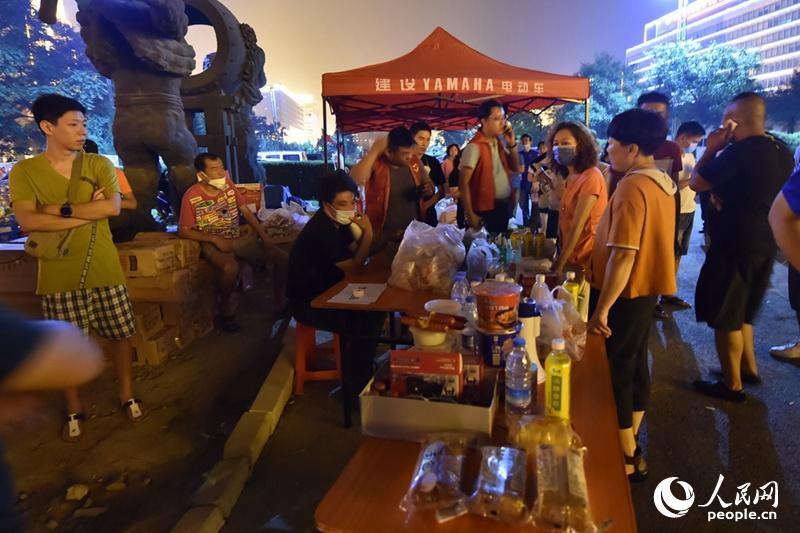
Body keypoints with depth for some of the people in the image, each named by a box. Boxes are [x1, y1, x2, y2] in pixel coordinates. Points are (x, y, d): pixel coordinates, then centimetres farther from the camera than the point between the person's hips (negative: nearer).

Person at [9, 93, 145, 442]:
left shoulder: (100, 165, 1)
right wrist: (88, 211, -16)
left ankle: (127, 394, 30)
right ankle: (74, 410, 28)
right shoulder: (24, 171, -2)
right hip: (59, 277, -1)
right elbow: (27, 221, -15)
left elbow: (113, 207, -14)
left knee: (119, 334, 10)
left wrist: (60, 209, -15)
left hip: (105, 270, 1)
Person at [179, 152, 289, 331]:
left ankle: (280, 304, 9)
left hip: (240, 239, 5)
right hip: (214, 244, -5)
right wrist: (215, 239, -20)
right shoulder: (191, 196, -11)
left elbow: (246, 211, 6)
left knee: (283, 257, -9)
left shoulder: (228, 184, 3)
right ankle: (227, 311, -12)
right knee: (230, 268, -40)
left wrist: (264, 235, -6)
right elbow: (183, 231, -9)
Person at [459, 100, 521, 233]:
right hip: (486, 211, -8)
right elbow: (463, 183, -18)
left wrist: (512, 144, 0)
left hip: (504, 207, 8)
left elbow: (515, 168, 15)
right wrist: (470, 214, -21)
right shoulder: (475, 147, -15)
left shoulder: (499, 143, 10)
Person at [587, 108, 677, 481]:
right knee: (634, 366, 18)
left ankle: (628, 459, 17)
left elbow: (623, 255, -26)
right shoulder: (661, 182, 8)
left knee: (614, 373, 3)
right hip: (644, 290, 9)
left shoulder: (632, 187, -21)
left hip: (624, 295, -9)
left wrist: (602, 309, -23)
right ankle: (630, 444, 33)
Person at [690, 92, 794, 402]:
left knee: (725, 317, 3)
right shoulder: (783, 153, 8)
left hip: (735, 245, -9)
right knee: (741, 311, 24)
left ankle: (732, 385, 13)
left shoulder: (739, 151, -20)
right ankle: (749, 369, 34)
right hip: (765, 245, 9)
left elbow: (696, 183, -14)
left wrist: (712, 148, -3)